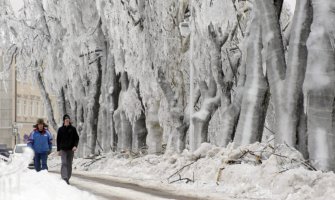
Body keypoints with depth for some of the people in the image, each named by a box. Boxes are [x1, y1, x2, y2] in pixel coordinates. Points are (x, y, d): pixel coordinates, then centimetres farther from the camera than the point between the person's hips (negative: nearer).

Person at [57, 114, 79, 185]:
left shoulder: (73, 129, 4)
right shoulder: (60, 129, 4)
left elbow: (77, 138, 4)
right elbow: (58, 140, 8)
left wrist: (75, 145, -13)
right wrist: (58, 150, 4)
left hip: (71, 149, 1)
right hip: (63, 149, -1)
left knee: (69, 164, 6)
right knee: (64, 163, -16)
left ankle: (67, 178, 15)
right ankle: (64, 178, -24)